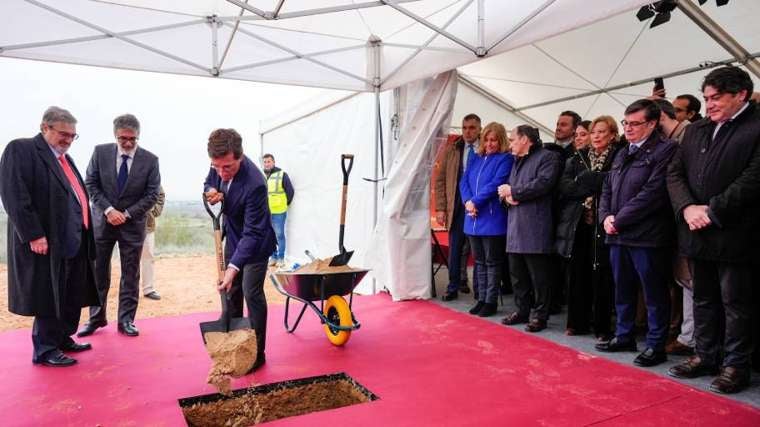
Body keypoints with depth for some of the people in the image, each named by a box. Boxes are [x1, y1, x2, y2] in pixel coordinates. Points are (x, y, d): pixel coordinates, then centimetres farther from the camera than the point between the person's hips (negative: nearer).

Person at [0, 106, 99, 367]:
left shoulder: (64, 157, 18)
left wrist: (84, 234, 15)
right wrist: (34, 235, -21)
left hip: (74, 240, 9)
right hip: (47, 241, -8)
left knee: (71, 296, 15)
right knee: (50, 296, 1)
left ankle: (63, 339, 30)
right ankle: (44, 350, 15)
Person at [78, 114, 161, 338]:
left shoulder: (150, 159, -7)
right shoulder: (100, 152, -4)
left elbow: (152, 195, -6)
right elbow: (91, 184, -1)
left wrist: (127, 214, -12)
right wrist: (108, 210, -12)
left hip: (133, 224, -1)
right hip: (102, 221, 1)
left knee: (130, 275, 4)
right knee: (98, 272, 8)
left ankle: (126, 320, 14)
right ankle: (96, 318, 22)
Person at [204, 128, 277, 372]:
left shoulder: (254, 184, -36)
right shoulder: (219, 168, -15)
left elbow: (252, 234, -34)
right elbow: (209, 183, 8)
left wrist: (233, 267, -42)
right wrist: (211, 191, -18)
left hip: (255, 243, -7)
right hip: (233, 238, 8)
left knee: (252, 294, -6)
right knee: (229, 291, 14)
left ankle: (257, 353, 8)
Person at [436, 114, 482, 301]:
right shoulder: (451, 150, 4)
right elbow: (439, 181, 5)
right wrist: (440, 208, -1)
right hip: (457, 207, 2)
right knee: (456, 249, 8)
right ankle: (453, 287, 20)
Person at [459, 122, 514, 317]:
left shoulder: (505, 159, -4)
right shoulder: (476, 158, 14)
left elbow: (496, 184, -15)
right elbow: (464, 181, 7)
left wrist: (475, 202, -16)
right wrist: (468, 201, -11)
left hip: (492, 219, -6)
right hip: (473, 219, 6)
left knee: (492, 262, 3)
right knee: (479, 261, 13)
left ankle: (491, 301, 12)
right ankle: (481, 299, 23)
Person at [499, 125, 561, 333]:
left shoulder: (548, 157, -2)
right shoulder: (517, 162, 24)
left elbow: (543, 183, -17)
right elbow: (506, 189, 20)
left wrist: (512, 191, -9)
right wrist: (508, 195, -4)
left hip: (536, 227, -8)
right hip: (515, 226, 8)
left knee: (538, 275, -1)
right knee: (517, 274, 12)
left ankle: (539, 315, 8)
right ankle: (522, 310, 23)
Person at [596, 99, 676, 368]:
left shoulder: (665, 150, -7)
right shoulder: (622, 154, 18)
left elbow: (653, 192, -17)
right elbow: (607, 189, 18)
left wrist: (619, 219, -14)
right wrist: (606, 217, 0)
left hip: (647, 235, -8)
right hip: (618, 235, 8)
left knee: (654, 294, 3)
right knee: (622, 290, 16)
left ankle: (656, 346, 15)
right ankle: (624, 336, 30)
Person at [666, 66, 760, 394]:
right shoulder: (696, 130, 12)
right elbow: (675, 173, 8)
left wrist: (712, 212, -16)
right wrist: (687, 208, -8)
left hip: (734, 235, -6)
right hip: (697, 233, 6)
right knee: (703, 300, 16)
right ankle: (705, 357, 28)